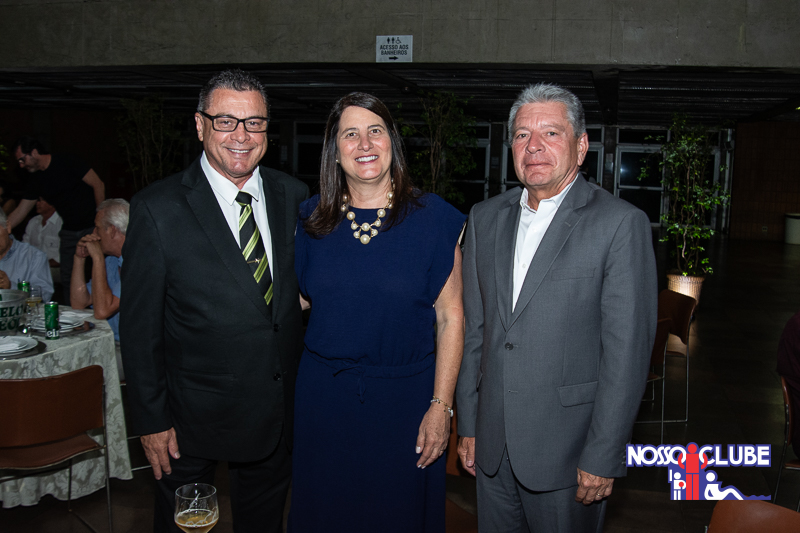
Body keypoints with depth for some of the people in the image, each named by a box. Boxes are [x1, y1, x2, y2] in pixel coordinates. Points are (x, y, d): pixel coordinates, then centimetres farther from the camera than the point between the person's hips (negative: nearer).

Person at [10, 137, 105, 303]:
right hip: (69, 232, 6)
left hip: (92, 227, -6)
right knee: (68, 279, 5)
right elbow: (19, 213, 13)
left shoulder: (67, 163, -10)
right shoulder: (36, 181, 9)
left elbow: (98, 185, -10)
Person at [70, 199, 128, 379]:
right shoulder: (112, 260, 13)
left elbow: (102, 311, -23)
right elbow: (79, 303, 15)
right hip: (110, 342, 9)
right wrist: (79, 257, 7)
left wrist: (98, 258, -17)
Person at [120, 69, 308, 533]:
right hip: (194, 419, -3)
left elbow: (304, 288, 5)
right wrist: (151, 420, -8)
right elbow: (139, 326, -10)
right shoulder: (159, 208, -14)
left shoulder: (293, 195, -2)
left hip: (280, 410, 4)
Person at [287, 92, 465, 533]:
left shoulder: (434, 217, -8)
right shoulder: (312, 218, 1)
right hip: (324, 394, 3)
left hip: (404, 396, -2)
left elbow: (450, 317, -8)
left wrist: (441, 406, -11)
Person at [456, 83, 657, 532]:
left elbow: (627, 353, -13)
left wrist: (602, 459, -13)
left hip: (566, 446, -4)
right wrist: (469, 425, 9)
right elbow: (475, 329, 9)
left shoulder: (621, 223, -11)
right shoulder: (486, 218, 6)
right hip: (492, 444, 5)